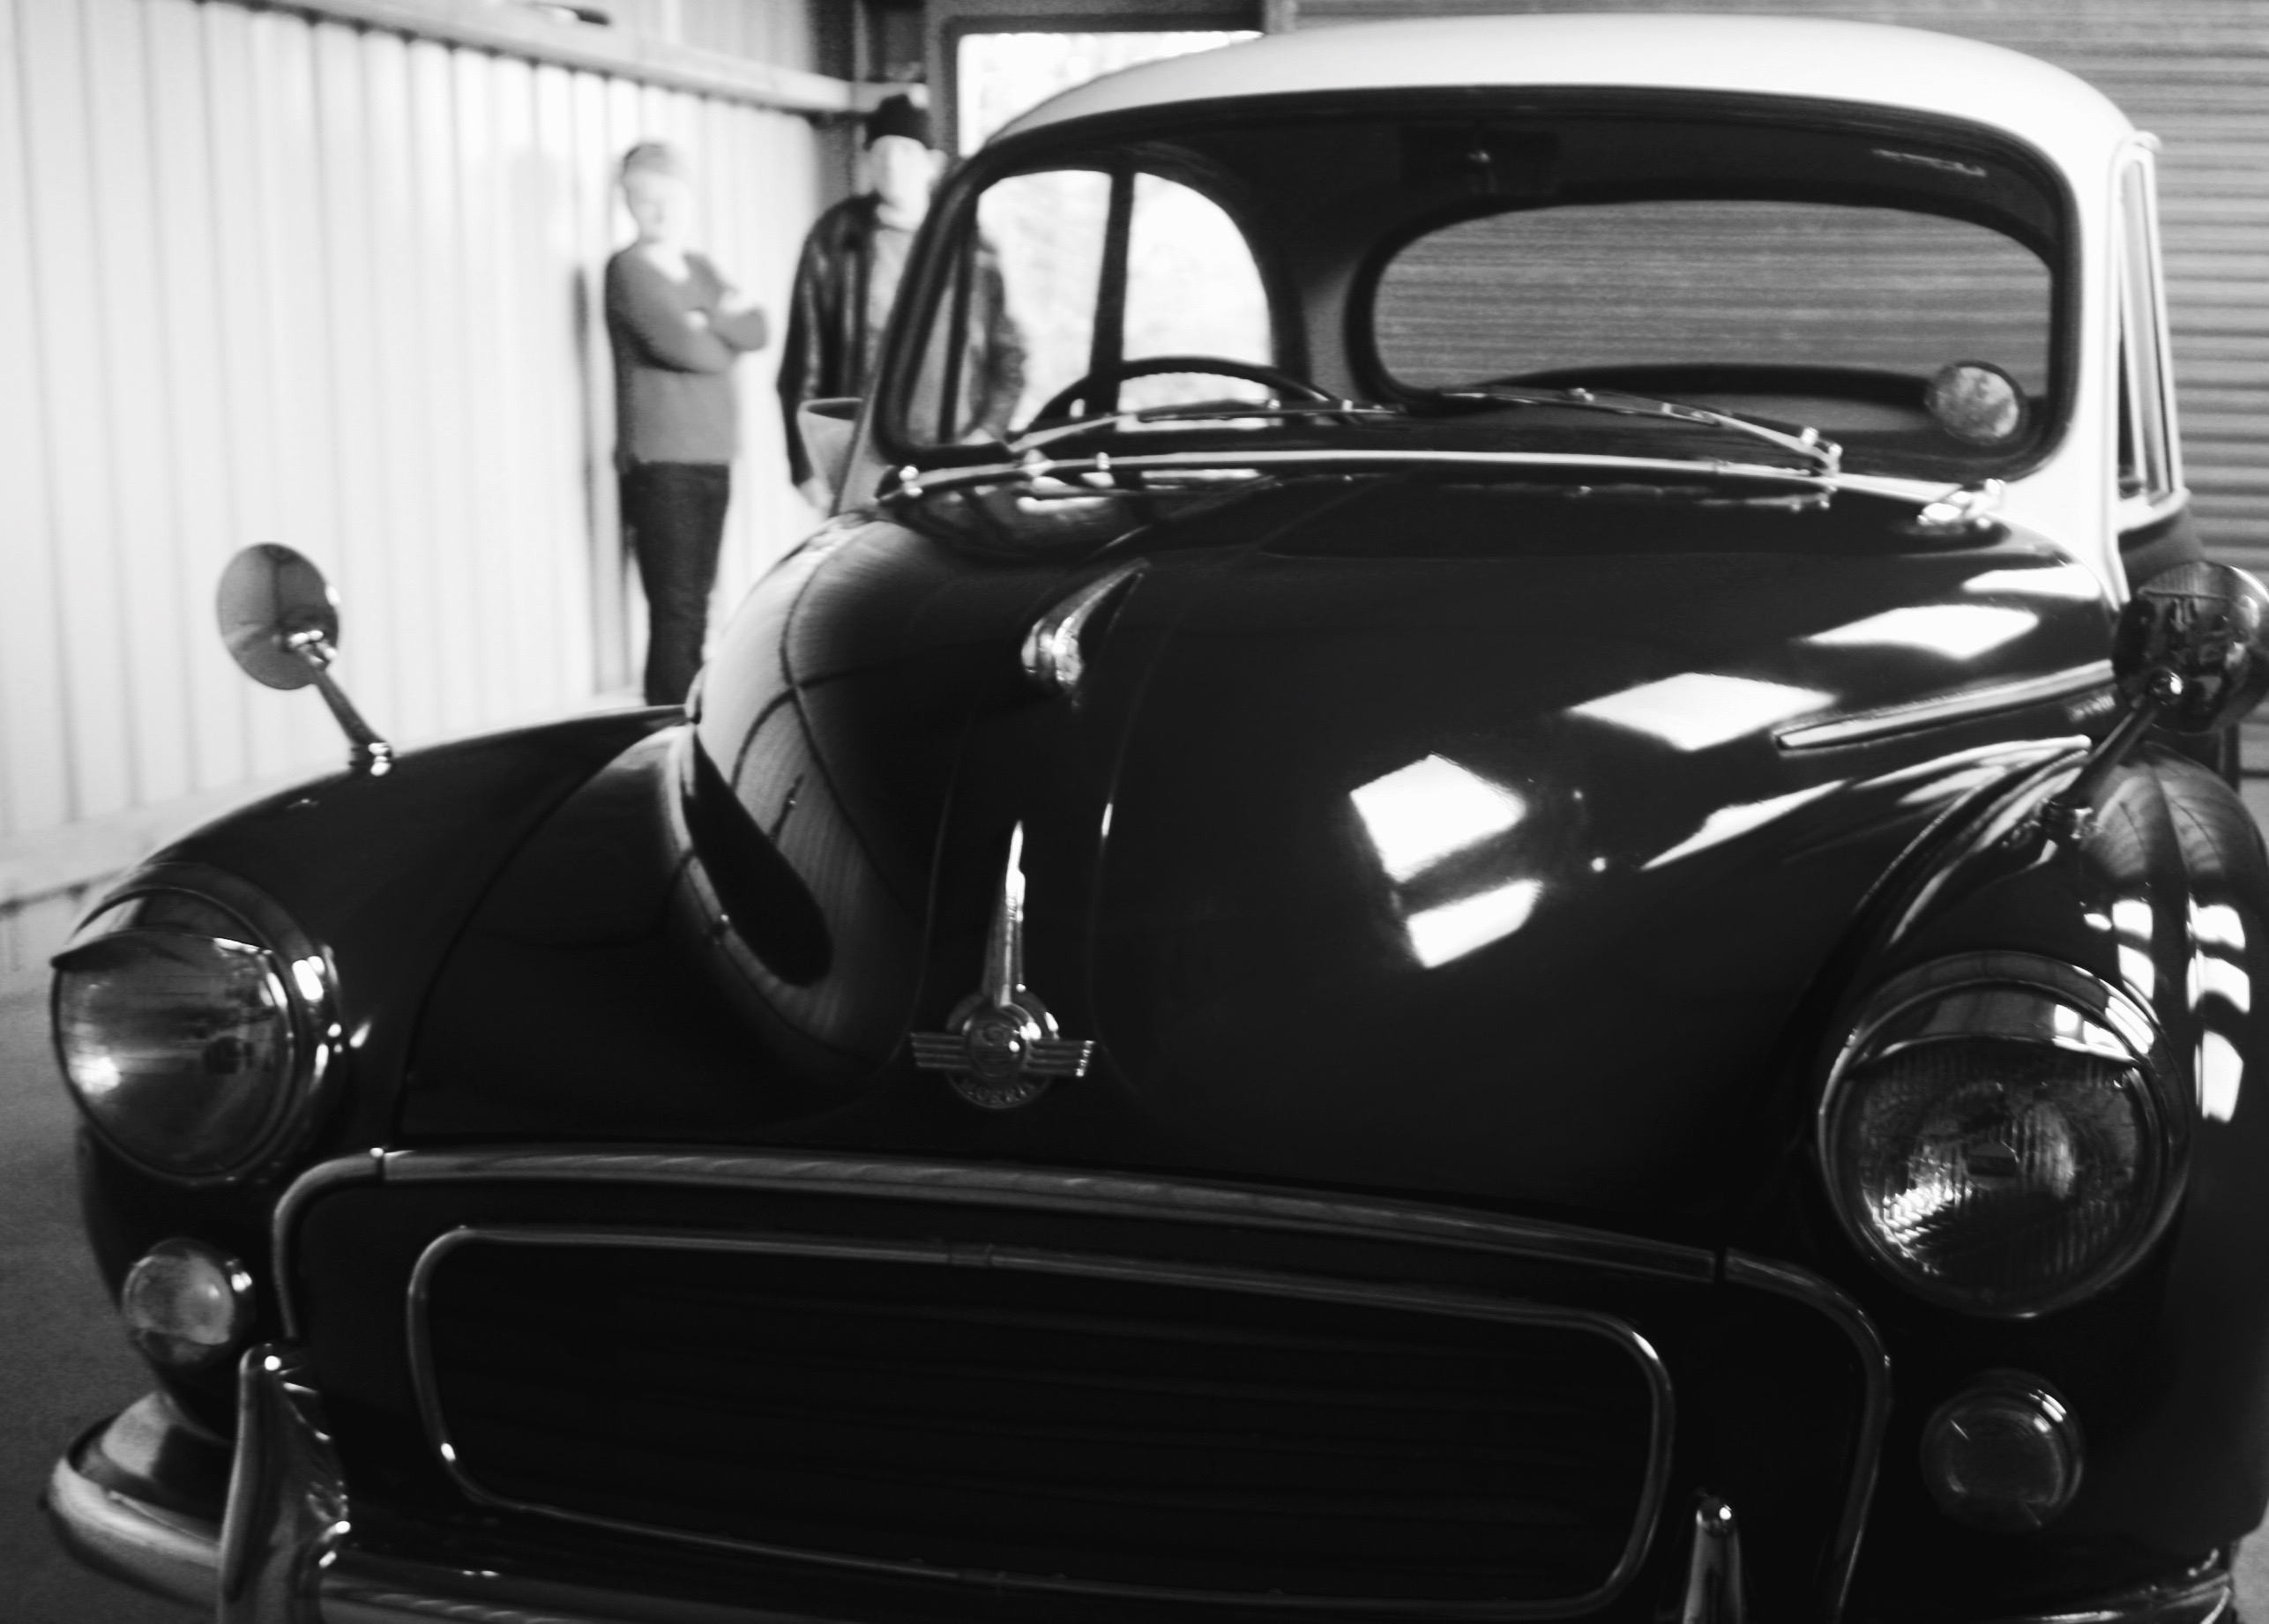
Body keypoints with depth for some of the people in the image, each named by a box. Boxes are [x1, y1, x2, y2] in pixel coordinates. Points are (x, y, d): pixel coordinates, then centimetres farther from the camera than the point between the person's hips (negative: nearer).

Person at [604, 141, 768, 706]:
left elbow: (755, 329, 6)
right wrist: (726, 338, 4)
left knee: (696, 606, 7)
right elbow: (683, 346, -16)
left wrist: (710, 319, -11)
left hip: (711, 457, 7)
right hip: (659, 462, -7)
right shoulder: (629, 270, -4)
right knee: (675, 611, -11)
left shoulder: (698, 268, 19)